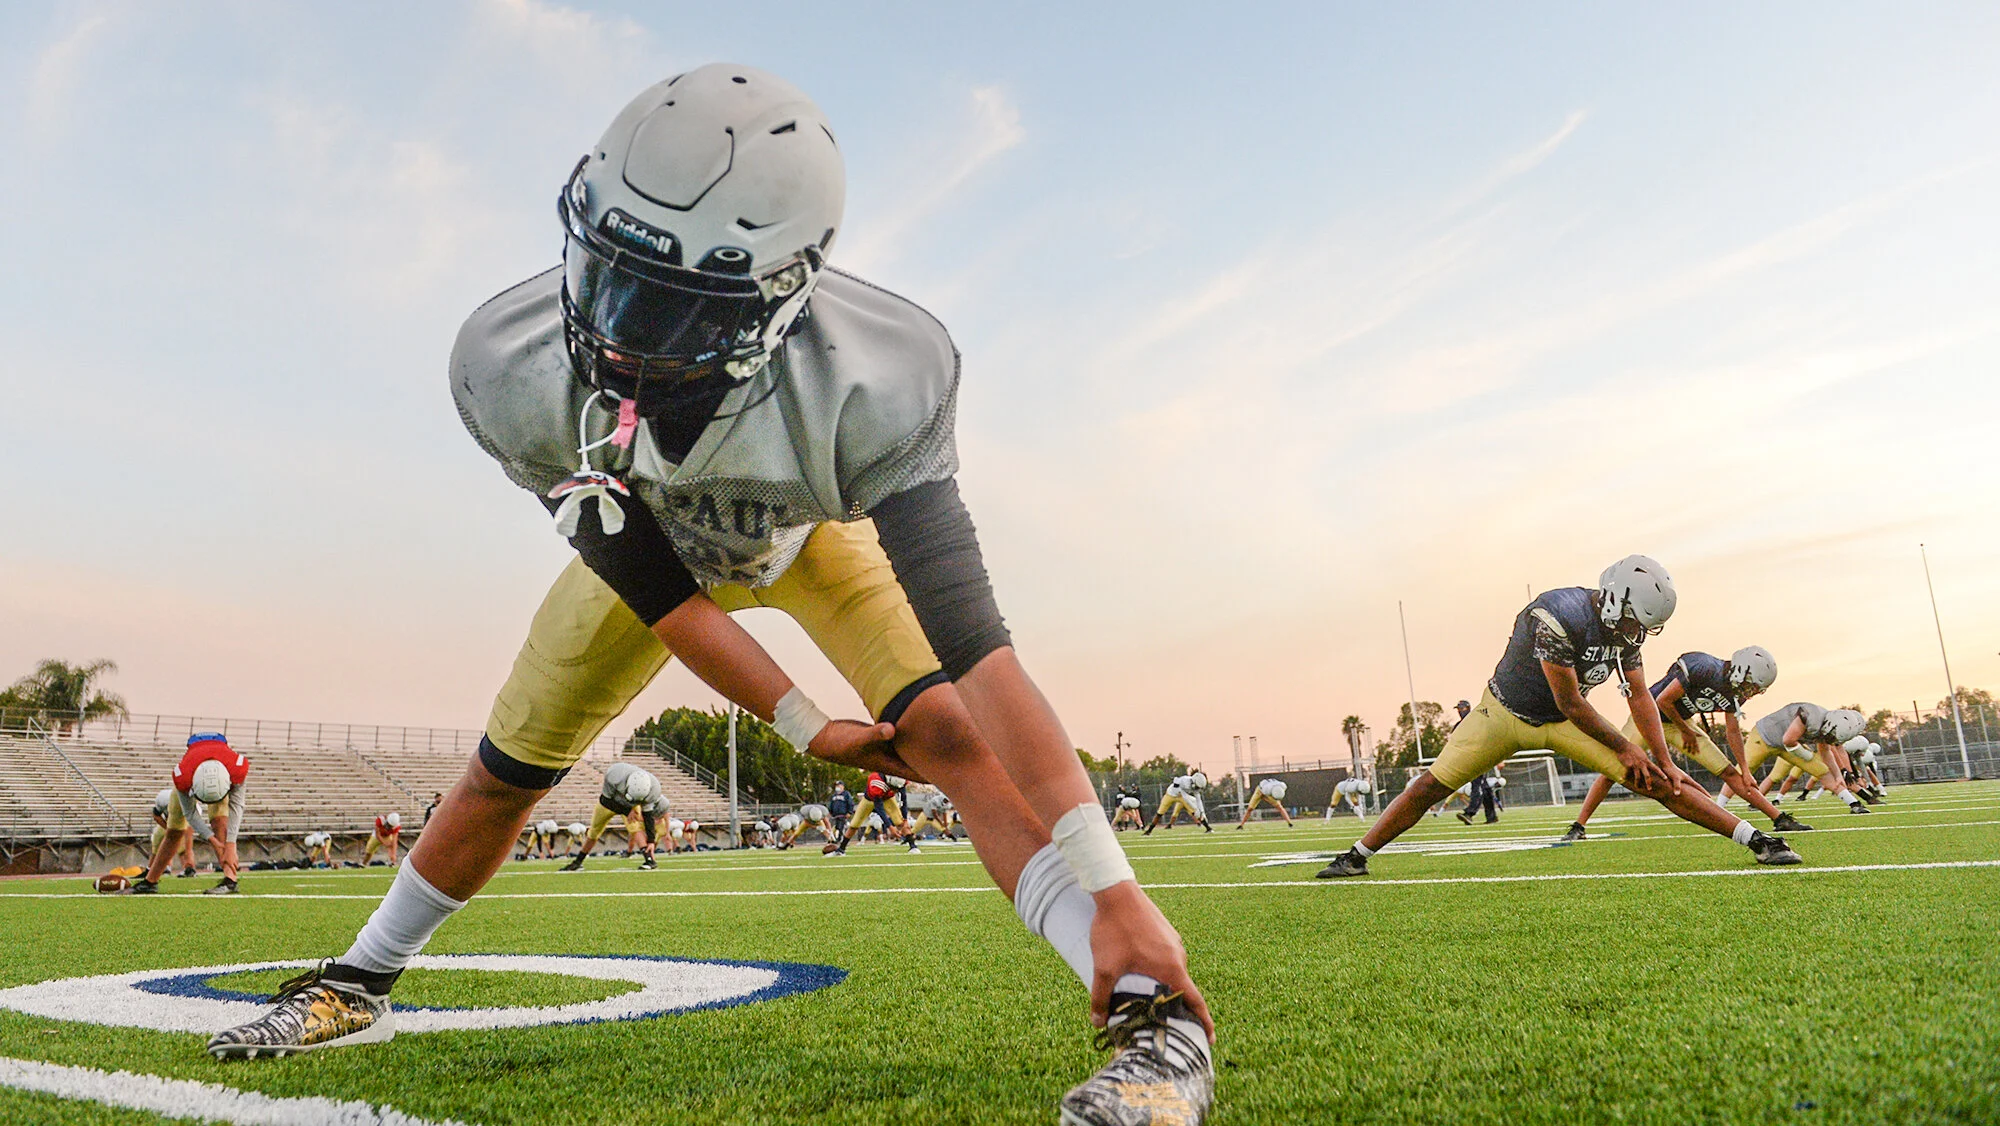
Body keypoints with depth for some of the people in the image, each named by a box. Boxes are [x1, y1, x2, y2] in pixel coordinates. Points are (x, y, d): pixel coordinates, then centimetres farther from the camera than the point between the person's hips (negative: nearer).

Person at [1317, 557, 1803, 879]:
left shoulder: (1623, 628, -9)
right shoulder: (1558, 617, -32)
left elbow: (1640, 698, 0)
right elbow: (1571, 705, -24)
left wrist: (1666, 764, -6)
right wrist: (1625, 748, -13)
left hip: (1564, 722, 5)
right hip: (1506, 711, -5)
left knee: (1656, 781, -7)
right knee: (1431, 785, -7)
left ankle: (1755, 839, 0)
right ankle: (1357, 856, 4)